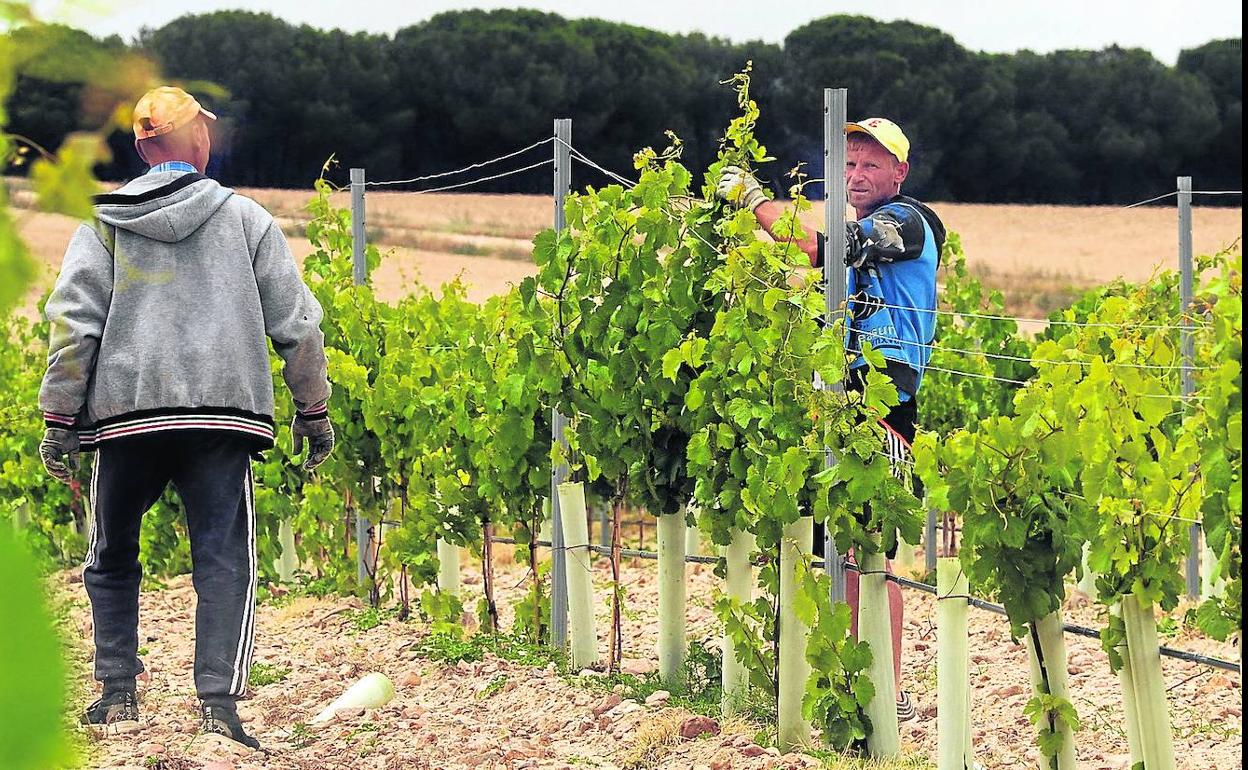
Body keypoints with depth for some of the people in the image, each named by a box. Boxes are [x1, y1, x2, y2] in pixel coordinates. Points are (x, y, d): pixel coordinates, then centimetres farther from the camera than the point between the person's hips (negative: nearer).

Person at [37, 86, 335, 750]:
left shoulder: (103, 225, 8)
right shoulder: (244, 217, 8)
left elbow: (73, 321, 0)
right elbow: (295, 321, 8)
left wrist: (59, 419, 3)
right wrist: (314, 409, 17)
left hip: (125, 417, 1)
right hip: (223, 415, -1)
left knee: (111, 558, 17)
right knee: (224, 561, -3)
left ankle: (117, 693, 16)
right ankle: (218, 700, -16)